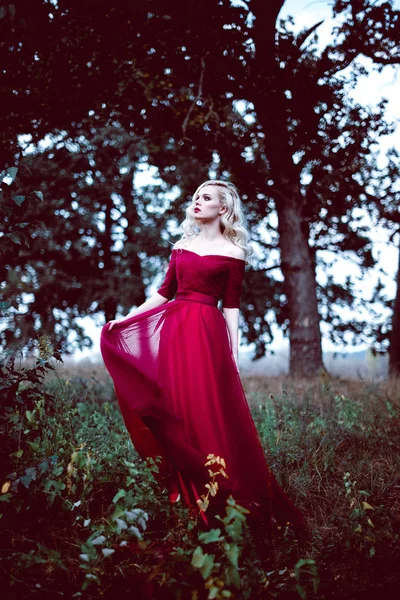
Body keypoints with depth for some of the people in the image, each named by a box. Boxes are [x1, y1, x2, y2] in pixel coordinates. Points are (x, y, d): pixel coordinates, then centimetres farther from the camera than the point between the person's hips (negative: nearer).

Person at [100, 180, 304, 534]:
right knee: (171, 414, 3)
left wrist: (234, 356, -5)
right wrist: (124, 319, 10)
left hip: (206, 333, -5)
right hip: (172, 330, 5)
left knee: (207, 414, -7)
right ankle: (180, 492, 13)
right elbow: (164, 292, 16)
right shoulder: (181, 246, 15)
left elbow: (231, 306, 0)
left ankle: (216, 502, 4)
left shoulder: (232, 253, 2)